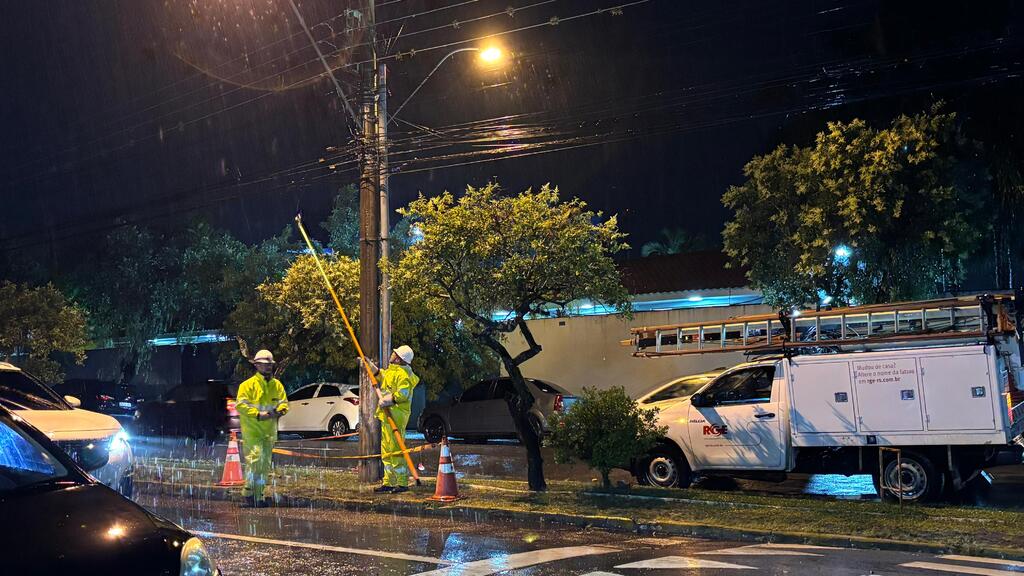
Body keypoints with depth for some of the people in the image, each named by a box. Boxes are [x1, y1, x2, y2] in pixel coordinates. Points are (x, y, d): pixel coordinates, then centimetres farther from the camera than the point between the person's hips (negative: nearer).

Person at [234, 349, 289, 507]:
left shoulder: (277, 385, 12)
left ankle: (259, 495, 16)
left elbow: (284, 403, 14)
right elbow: (240, 405, -11)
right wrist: (258, 414, -20)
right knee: (254, 459, -16)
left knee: (265, 463, 9)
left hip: (269, 431, 6)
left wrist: (278, 411, -9)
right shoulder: (248, 385, -5)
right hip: (252, 430, -6)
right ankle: (248, 494, -10)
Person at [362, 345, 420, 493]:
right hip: (388, 415, 11)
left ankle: (402, 483, -8)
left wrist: (388, 400, -24)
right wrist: (371, 366, 33)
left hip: (395, 415, -11)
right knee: (386, 450, 15)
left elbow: (402, 394, -26)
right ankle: (389, 482, 22)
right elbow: (383, 376, 37)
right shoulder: (392, 371, 17)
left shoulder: (403, 374, -16)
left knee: (395, 449, -11)